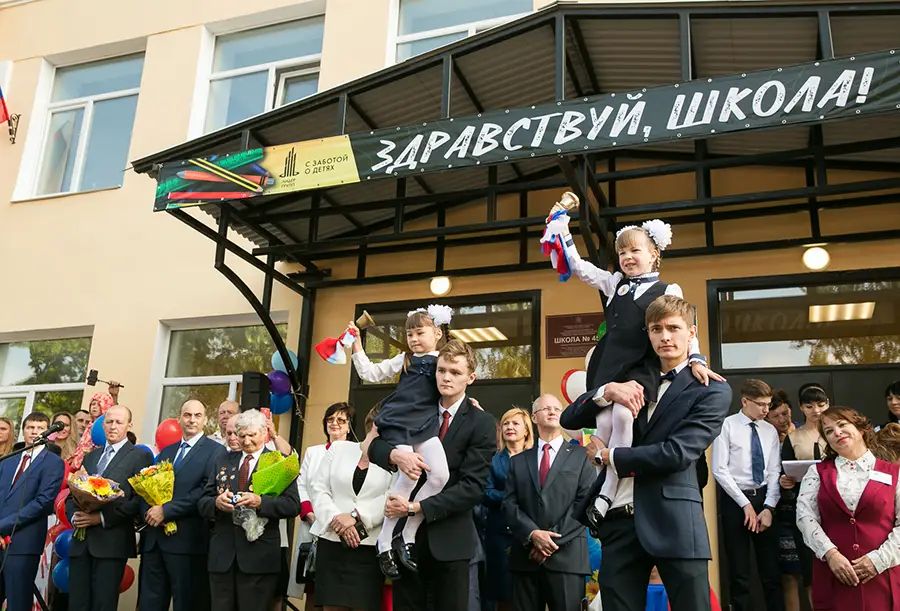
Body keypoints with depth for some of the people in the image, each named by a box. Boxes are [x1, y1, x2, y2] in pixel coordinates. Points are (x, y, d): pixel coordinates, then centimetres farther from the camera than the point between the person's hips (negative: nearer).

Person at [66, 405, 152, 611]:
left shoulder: (139, 456, 0)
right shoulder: (91, 457, 20)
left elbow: (139, 500, -10)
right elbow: (73, 495, 18)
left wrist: (102, 517, -15)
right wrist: (74, 516, -2)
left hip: (111, 541, -5)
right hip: (81, 541, 5)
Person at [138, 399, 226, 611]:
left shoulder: (216, 451, -3)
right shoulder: (166, 451, 19)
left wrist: (166, 510, -16)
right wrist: (149, 511, -6)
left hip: (187, 540, -6)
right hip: (153, 539, 6)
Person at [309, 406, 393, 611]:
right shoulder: (339, 448, 11)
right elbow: (319, 489, 4)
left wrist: (356, 516, -15)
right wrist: (337, 519, -10)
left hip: (369, 548, -1)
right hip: (331, 544, 2)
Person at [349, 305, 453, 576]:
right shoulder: (404, 359, 10)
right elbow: (371, 373, 12)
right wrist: (357, 344, 8)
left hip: (425, 424, 2)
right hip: (398, 422, -2)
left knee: (440, 475, -15)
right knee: (409, 475, -17)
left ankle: (407, 537, -1)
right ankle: (384, 544, -4)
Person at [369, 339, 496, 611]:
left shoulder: (482, 423, -7)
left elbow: (472, 487, -14)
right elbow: (376, 445, 5)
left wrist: (416, 507, -20)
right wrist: (396, 454, -18)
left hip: (449, 539, -3)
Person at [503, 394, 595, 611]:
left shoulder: (581, 457, 9)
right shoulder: (518, 461, 16)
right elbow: (509, 504, 6)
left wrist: (554, 539, -10)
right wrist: (533, 534, -11)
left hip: (567, 555, -2)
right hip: (526, 555, 2)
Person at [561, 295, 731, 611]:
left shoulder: (712, 391, 0)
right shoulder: (632, 382, 17)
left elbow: (677, 453, -13)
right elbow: (569, 419, 11)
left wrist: (609, 456, -4)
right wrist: (607, 390, -7)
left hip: (673, 522, -4)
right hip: (618, 520, 4)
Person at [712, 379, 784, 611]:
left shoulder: (770, 431, 9)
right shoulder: (727, 426, -6)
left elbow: (774, 471, 4)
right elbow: (719, 470, -10)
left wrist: (769, 508, -8)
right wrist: (745, 504, -11)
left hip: (763, 497, 4)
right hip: (734, 499, -4)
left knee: (771, 570, 7)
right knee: (739, 572, 4)